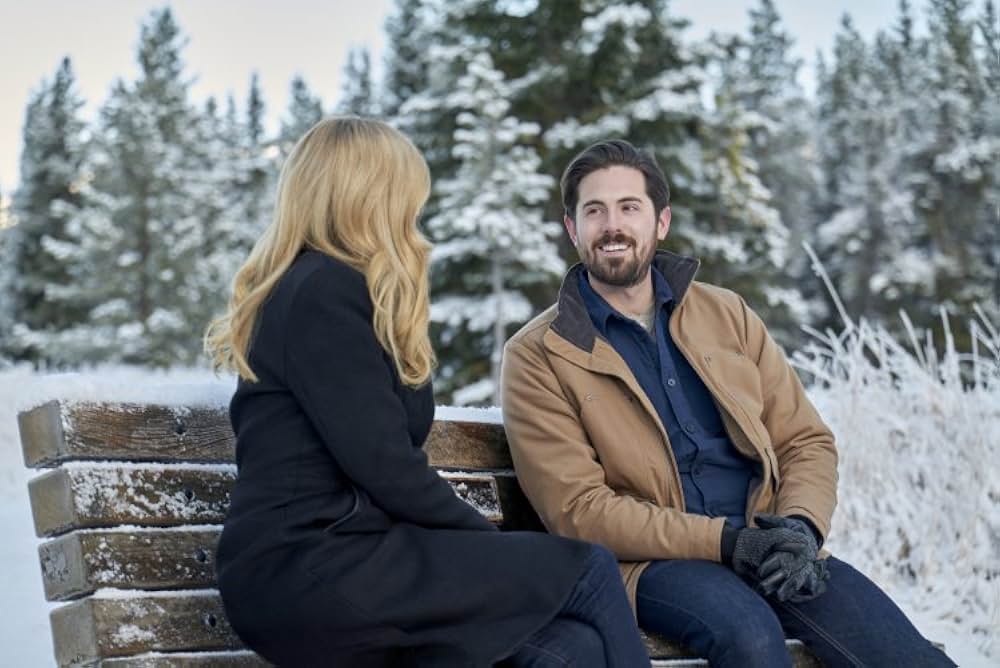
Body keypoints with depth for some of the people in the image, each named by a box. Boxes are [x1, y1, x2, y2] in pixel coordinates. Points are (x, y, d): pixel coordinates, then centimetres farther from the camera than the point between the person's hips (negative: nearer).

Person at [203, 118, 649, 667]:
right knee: (588, 570, -9)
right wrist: (494, 542, -2)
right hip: (311, 572, -9)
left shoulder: (322, 288, 23)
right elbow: (385, 469, -14)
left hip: (329, 561, 9)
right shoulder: (324, 291, -7)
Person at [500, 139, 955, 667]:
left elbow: (807, 441, 14)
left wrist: (801, 527, -9)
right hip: (650, 561, -3)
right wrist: (725, 541, -17)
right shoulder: (537, 357, 1)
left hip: (768, 549, 3)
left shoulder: (726, 314, 14)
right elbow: (577, 508, -7)